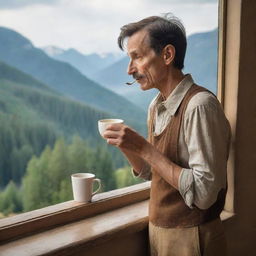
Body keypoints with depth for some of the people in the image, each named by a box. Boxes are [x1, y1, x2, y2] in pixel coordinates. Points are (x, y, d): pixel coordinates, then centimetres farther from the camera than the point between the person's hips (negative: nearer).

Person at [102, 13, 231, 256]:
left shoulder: (200, 105, -23)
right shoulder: (156, 106, 2)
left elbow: (204, 193, -26)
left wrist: (144, 148, -26)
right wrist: (126, 146, -7)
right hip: (158, 227, 7)